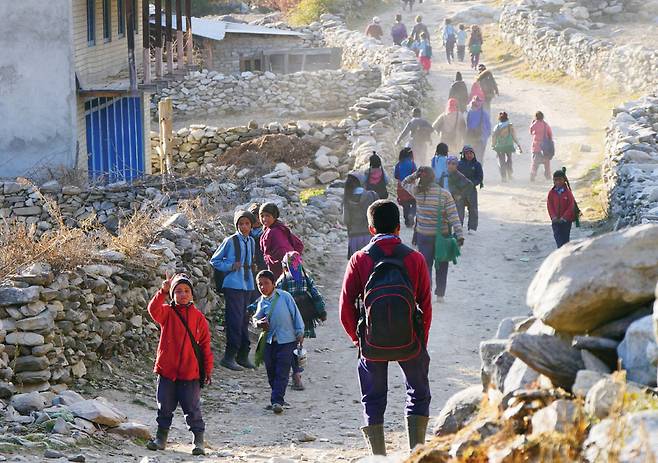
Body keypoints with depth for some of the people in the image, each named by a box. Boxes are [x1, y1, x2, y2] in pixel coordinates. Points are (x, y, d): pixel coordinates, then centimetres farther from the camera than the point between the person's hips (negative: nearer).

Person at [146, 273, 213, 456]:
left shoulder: (198, 317, 2)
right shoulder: (167, 312, 3)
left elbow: (205, 345, 4)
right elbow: (153, 309, -21)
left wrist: (208, 369, 3)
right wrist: (163, 291, -34)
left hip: (190, 373, -1)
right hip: (167, 371, 1)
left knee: (192, 409, 3)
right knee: (165, 408, 11)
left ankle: (199, 440, 11)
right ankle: (161, 437, 23)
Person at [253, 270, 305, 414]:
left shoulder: (284, 296, -6)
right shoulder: (261, 302, 7)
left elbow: (295, 313, -2)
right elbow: (256, 317, 8)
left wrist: (300, 333, -1)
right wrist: (258, 322, -16)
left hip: (287, 340, -5)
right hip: (269, 341, 5)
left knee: (282, 372, -9)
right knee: (271, 372, 8)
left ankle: (277, 401, -10)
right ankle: (277, 399, 21)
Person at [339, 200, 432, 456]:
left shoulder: (360, 259, -5)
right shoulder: (414, 259, -4)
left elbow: (346, 307, -4)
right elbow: (426, 305, -1)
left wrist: (357, 338, 10)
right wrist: (422, 340, 11)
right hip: (410, 340, 0)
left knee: (373, 401, 13)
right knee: (419, 395, 17)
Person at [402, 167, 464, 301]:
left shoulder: (417, 192, -9)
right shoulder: (445, 194, -13)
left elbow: (404, 184, 13)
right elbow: (453, 216, -14)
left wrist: (414, 175, -2)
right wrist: (459, 234, -13)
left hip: (423, 235, 0)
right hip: (443, 235, 0)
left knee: (425, 264, 8)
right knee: (442, 265, 15)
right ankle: (440, 295, 22)